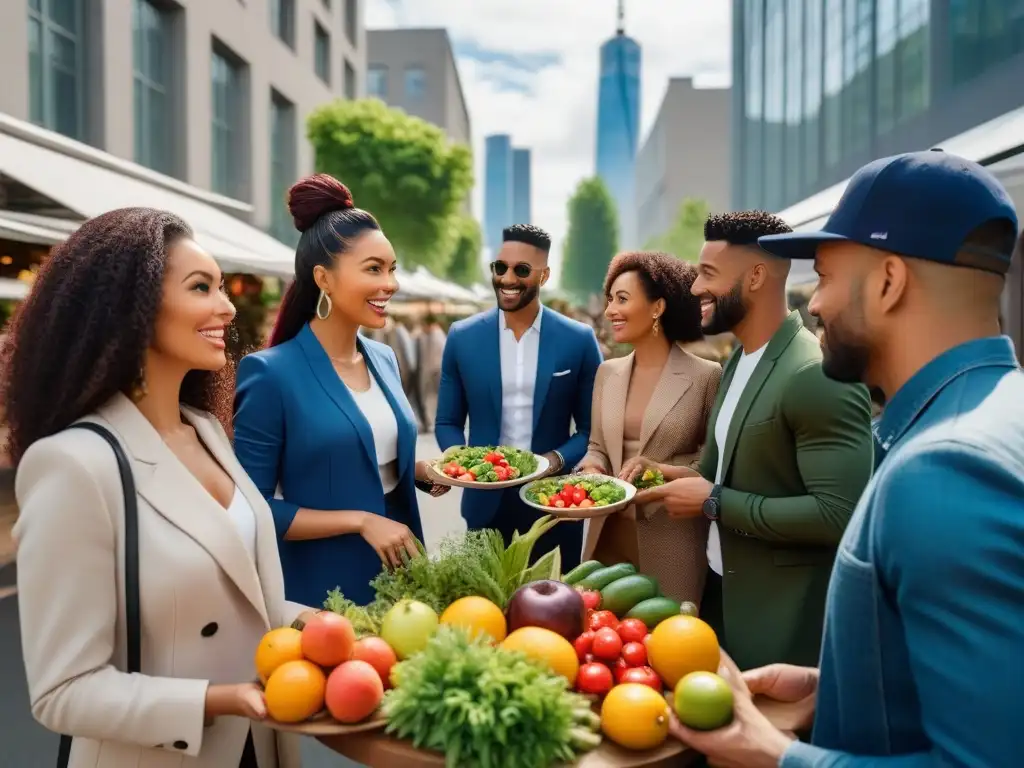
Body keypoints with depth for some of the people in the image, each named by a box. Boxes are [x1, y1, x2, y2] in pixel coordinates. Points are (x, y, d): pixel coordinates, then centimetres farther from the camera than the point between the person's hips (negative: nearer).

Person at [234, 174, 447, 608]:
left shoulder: (384, 360, 3)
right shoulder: (271, 373, -17)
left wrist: (428, 471, -3)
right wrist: (360, 521, -21)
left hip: (400, 572, 7)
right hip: (322, 588, -6)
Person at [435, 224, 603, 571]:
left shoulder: (579, 340, -3)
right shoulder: (462, 337, 0)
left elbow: (593, 428, 3)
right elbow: (447, 423, 7)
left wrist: (558, 459, -14)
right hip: (486, 504, 1)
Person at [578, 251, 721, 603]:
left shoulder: (706, 376, -7)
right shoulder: (607, 372, 8)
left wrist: (662, 470, -17)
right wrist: (591, 472, -7)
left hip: (672, 540, -4)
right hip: (608, 536, 4)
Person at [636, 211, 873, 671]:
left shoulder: (819, 377, -23)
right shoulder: (738, 361, 6)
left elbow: (840, 514, -28)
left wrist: (714, 503, -22)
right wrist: (683, 478, -1)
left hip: (783, 618, -9)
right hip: (722, 589, 9)